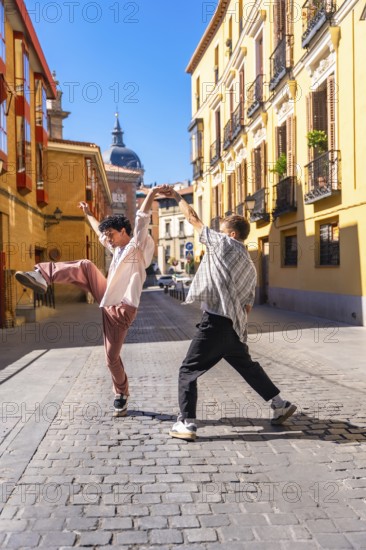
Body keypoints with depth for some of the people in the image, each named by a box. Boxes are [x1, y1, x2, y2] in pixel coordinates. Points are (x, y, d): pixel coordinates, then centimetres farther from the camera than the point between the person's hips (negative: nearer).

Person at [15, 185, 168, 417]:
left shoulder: (137, 246, -7)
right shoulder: (119, 249, 15)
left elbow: (142, 219, -21)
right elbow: (100, 232, 33)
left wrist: (152, 193, -33)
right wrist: (88, 214, 43)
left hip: (121, 309, -7)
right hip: (107, 300, 7)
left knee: (112, 357, -2)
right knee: (85, 266, -10)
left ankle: (121, 395, 20)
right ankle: (42, 276, -16)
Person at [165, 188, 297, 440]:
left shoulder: (223, 244, -2)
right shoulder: (250, 267, 18)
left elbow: (193, 219, 6)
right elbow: (248, 305, 17)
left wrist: (178, 197, 20)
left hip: (216, 322, -8)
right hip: (235, 325, 8)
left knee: (188, 371, 0)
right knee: (247, 366, 26)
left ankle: (187, 423, -2)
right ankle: (281, 405, 32)